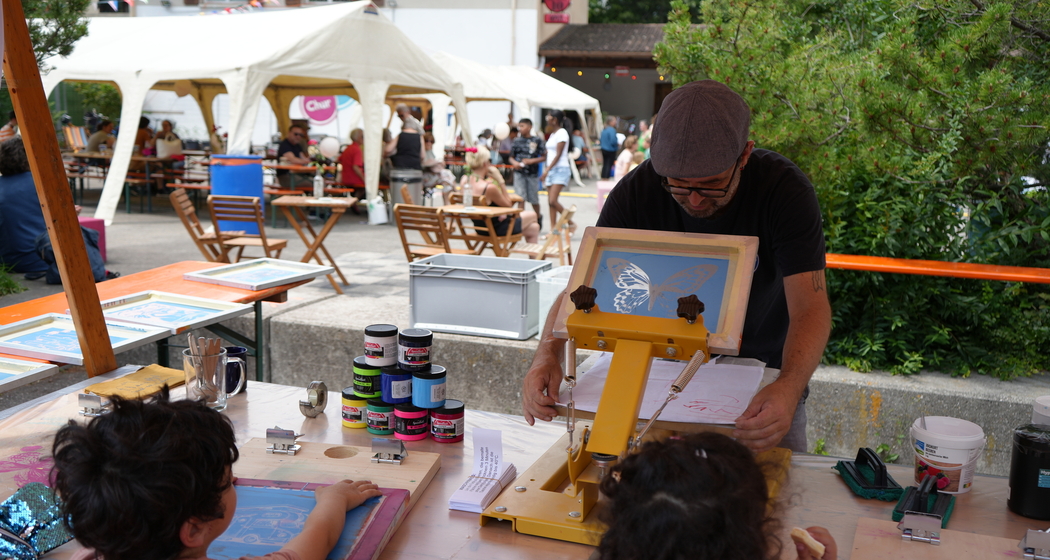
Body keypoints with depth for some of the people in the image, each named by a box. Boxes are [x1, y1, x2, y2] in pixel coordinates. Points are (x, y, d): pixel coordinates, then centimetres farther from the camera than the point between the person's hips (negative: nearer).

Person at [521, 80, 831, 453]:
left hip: (765, 382, -1)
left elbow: (810, 307, -31)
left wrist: (788, 389, -50)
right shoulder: (637, 191, -20)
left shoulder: (784, 189, -24)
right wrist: (548, 354, -38)